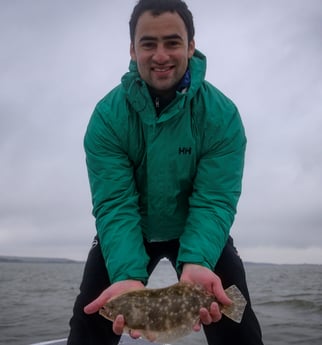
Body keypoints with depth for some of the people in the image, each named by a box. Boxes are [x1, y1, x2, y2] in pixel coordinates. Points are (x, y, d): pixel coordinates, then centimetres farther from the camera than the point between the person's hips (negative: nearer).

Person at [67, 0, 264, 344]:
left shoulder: (222, 115, -22)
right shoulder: (107, 116, -21)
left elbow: (214, 202, -26)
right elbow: (114, 203, -27)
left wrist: (195, 263, -45)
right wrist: (128, 275, -44)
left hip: (201, 232, 0)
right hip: (129, 234, 1)